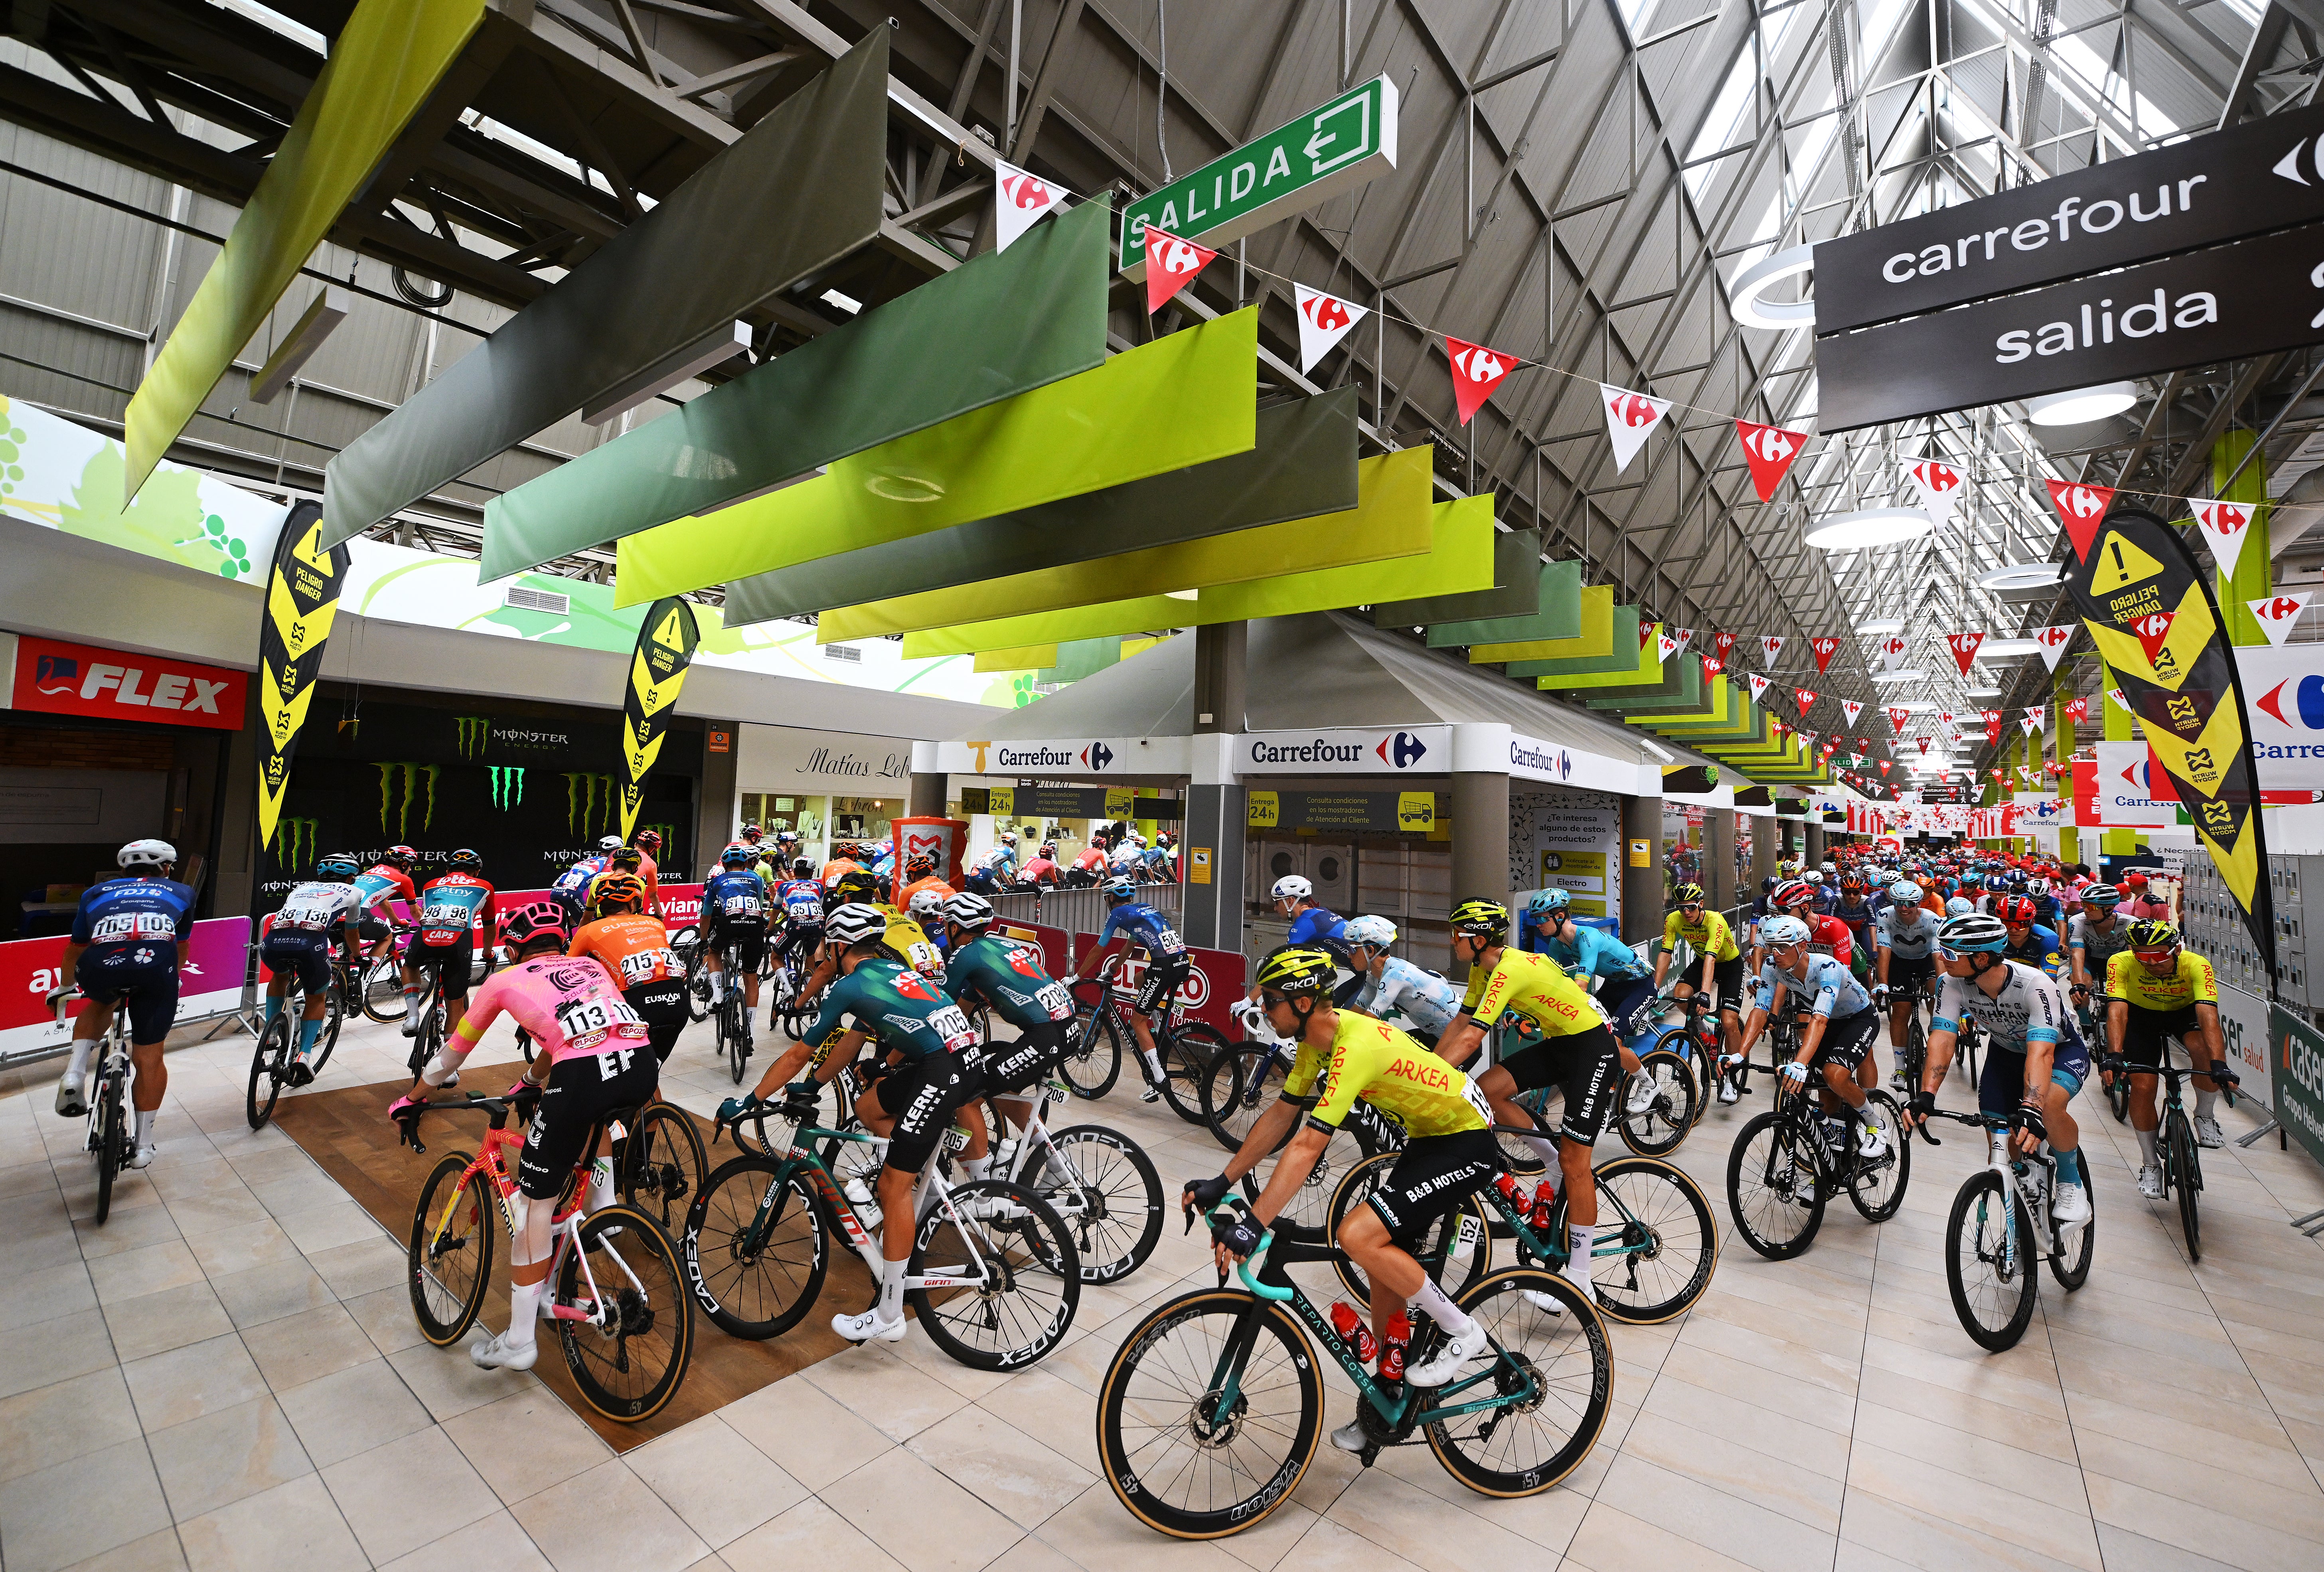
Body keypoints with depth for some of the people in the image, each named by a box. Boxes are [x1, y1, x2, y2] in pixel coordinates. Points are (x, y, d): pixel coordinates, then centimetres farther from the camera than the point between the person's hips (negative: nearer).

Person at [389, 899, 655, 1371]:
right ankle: (604, 1211, 36)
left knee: (533, 1202, 15)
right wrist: (531, 1080, 62)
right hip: (642, 1067, 4)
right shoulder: (591, 966, 33)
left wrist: (411, 1099, 52)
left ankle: (519, 1342, 24)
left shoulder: (506, 980, 23)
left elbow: (453, 1052, 35)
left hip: (582, 1078, -4)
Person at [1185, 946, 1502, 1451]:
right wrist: (1220, 1183, 1)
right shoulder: (1318, 1040, -3)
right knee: (1386, 1268, 11)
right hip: (1429, 1137, 9)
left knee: (1358, 1235, -20)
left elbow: (1308, 1146, -36)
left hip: (1467, 1144, -9)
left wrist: (1252, 1226, -36)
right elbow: (1280, 1115, 3)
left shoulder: (1355, 1045, -32)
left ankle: (1462, 1332, 0)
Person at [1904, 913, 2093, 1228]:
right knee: (2003, 1147, -5)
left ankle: (2072, 1183, -6)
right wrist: (1926, 1095, -43)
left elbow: (2041, 1052, -45)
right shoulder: (1954, 984, -25)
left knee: (2048, 1106, -35)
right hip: (2005, 1052, 4)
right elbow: (1942, 1037, -31)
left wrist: (2031, 1111, -58)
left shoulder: (2035, 986, -36)